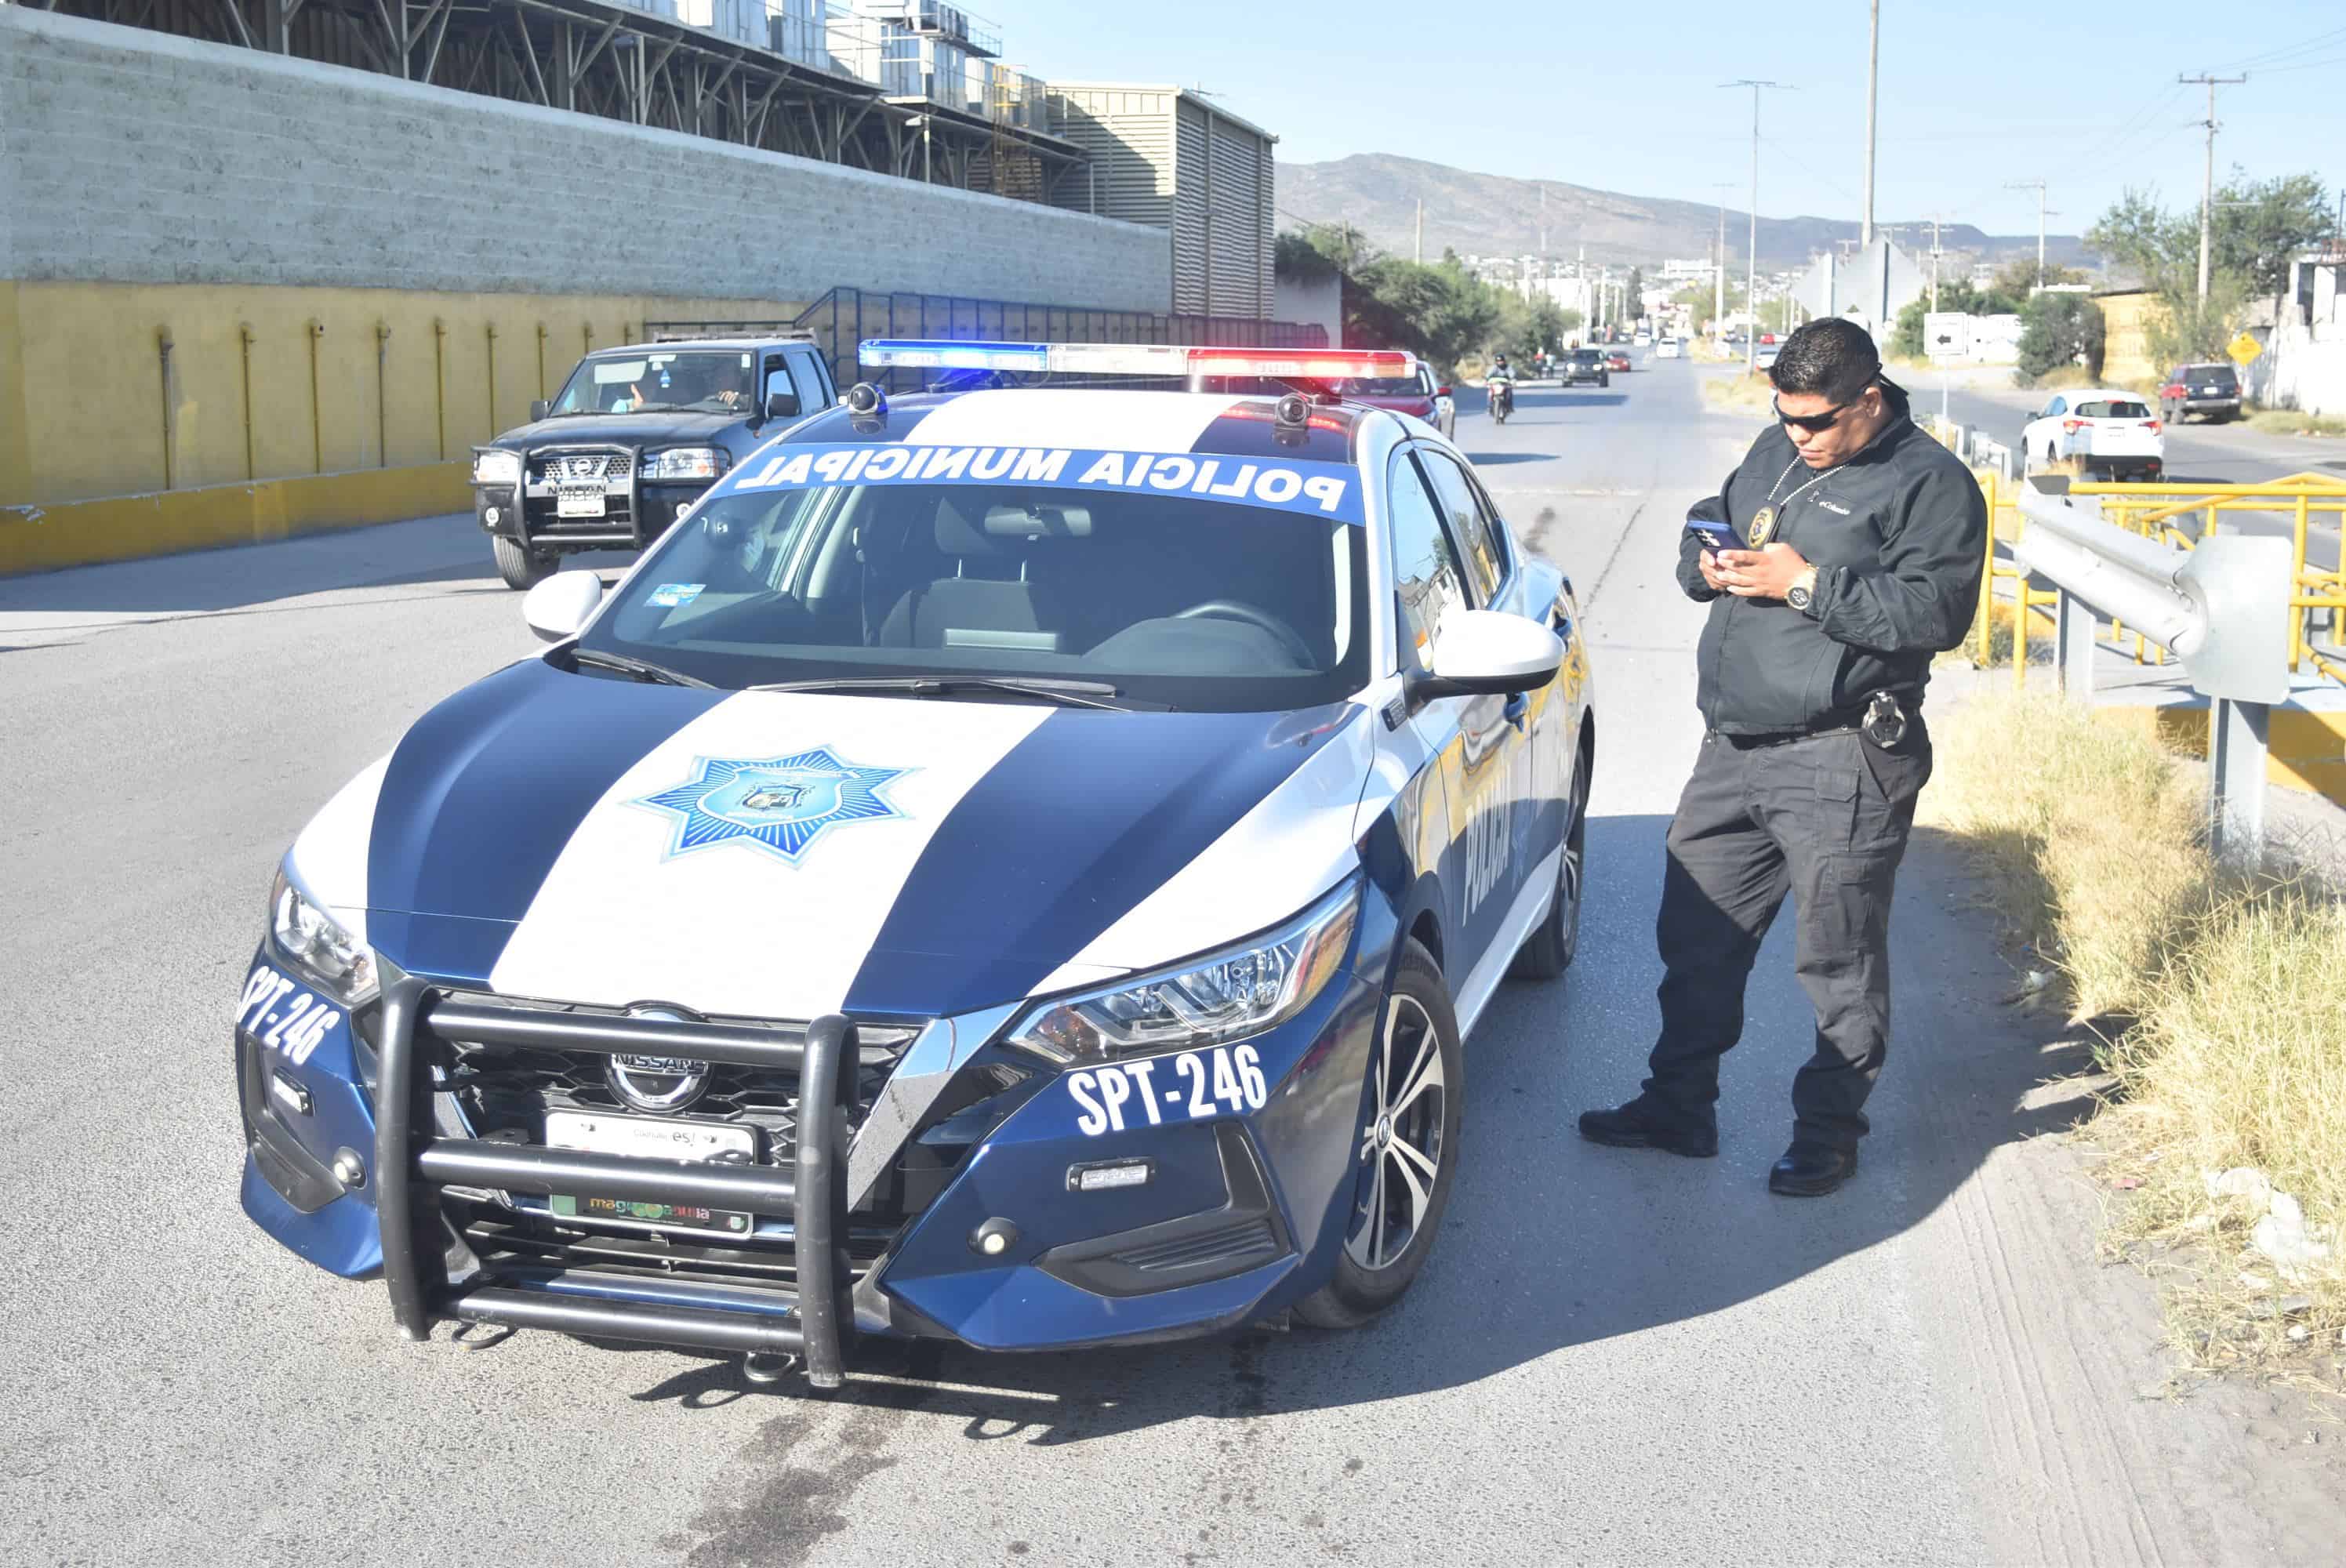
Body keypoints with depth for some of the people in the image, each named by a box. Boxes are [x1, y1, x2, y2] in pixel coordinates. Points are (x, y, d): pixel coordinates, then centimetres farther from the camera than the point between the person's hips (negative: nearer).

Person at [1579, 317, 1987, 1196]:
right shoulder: (1776, 450, 15)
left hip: (1840, 767, -7)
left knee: (1839, 958, 3)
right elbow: (1703, 527, 25)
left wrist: (1807, 583, -19)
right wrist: (1707, 564, 1)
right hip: (1732, 749, 7)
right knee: (1697, 935, 14)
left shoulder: (1930, 484, -7)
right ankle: (1679, 1106, 28)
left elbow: (1936, 613, -18)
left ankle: (1829, 1131, 18)